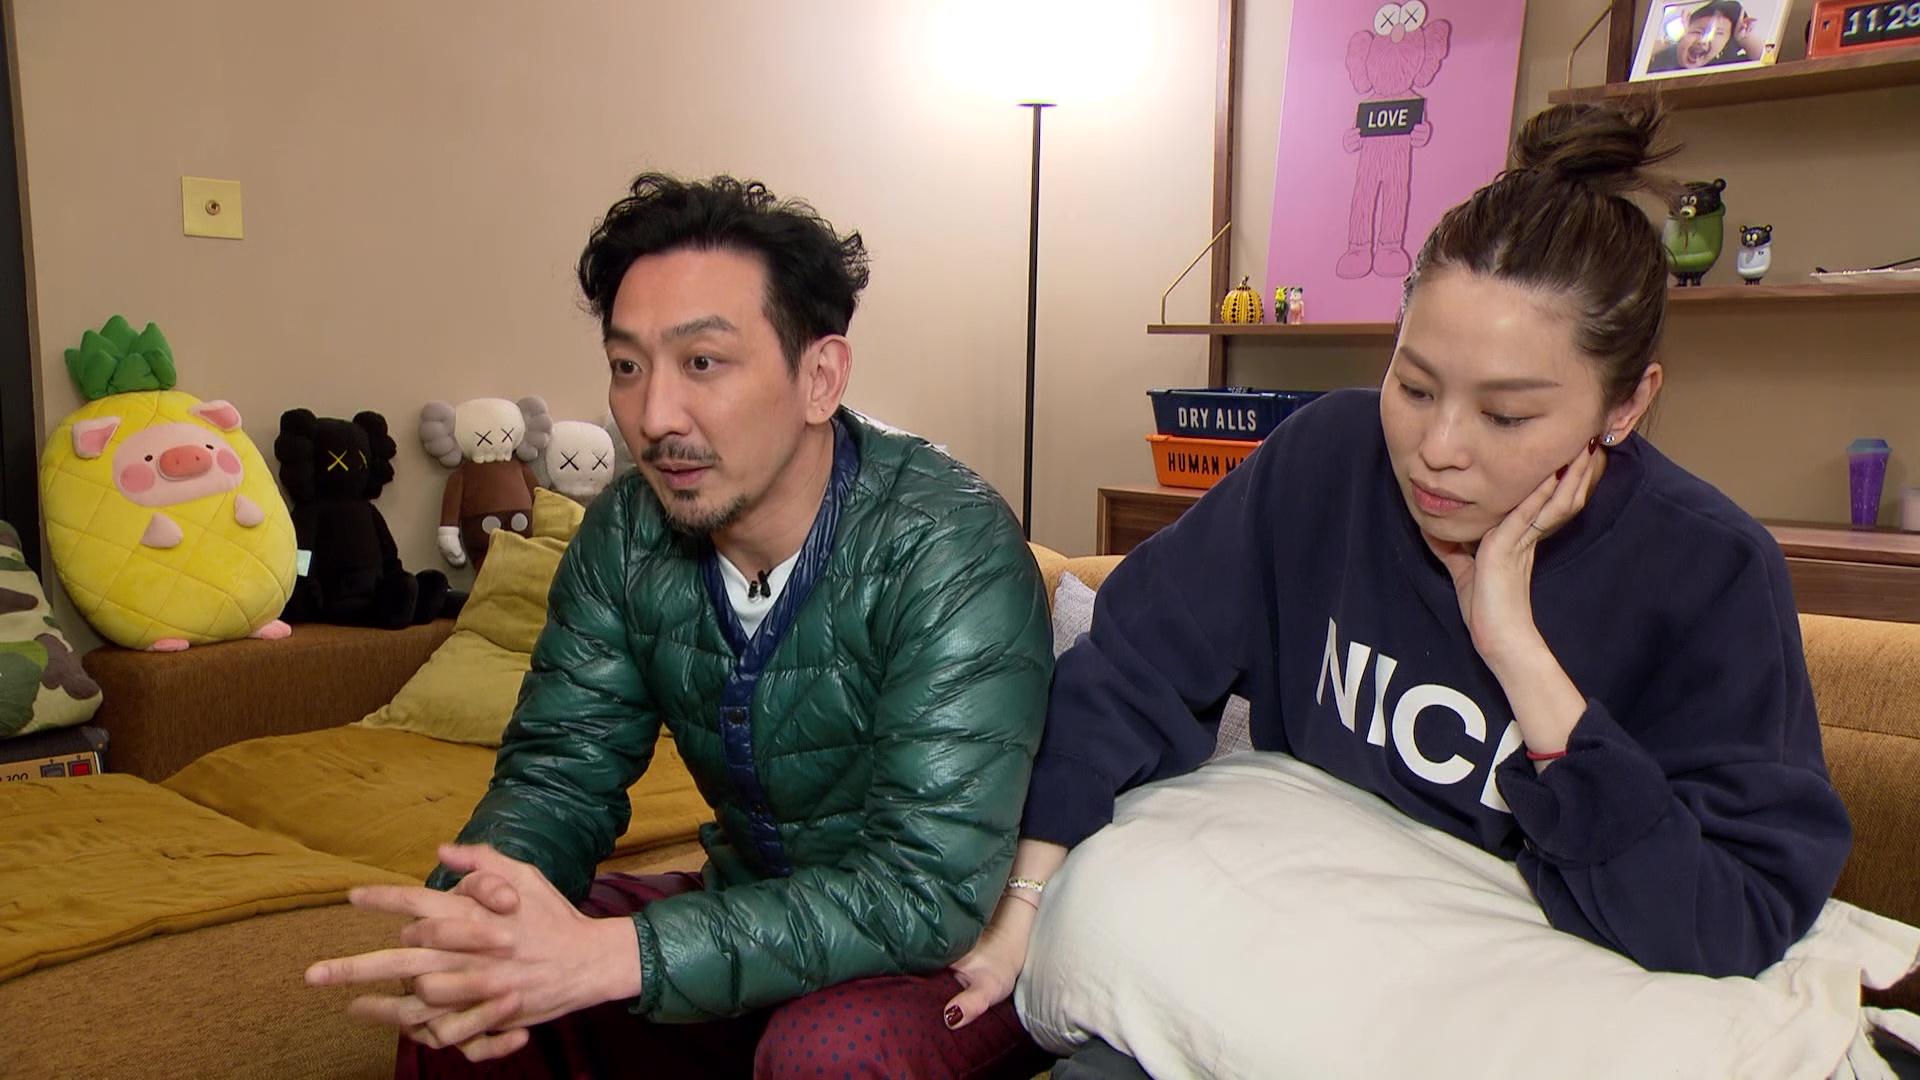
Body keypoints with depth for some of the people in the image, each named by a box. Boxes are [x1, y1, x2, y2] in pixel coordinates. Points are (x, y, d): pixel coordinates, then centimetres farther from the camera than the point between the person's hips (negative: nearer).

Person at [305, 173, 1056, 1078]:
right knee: (465, 987, -9)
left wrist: (608, 955, -40)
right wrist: (471, 911, -26)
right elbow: (561, 767, -3)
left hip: (959, 937, -4)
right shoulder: (627, 536, -7)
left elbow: (928, 885, -32)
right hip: (754, 902, 5)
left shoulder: (949, 548, -27)